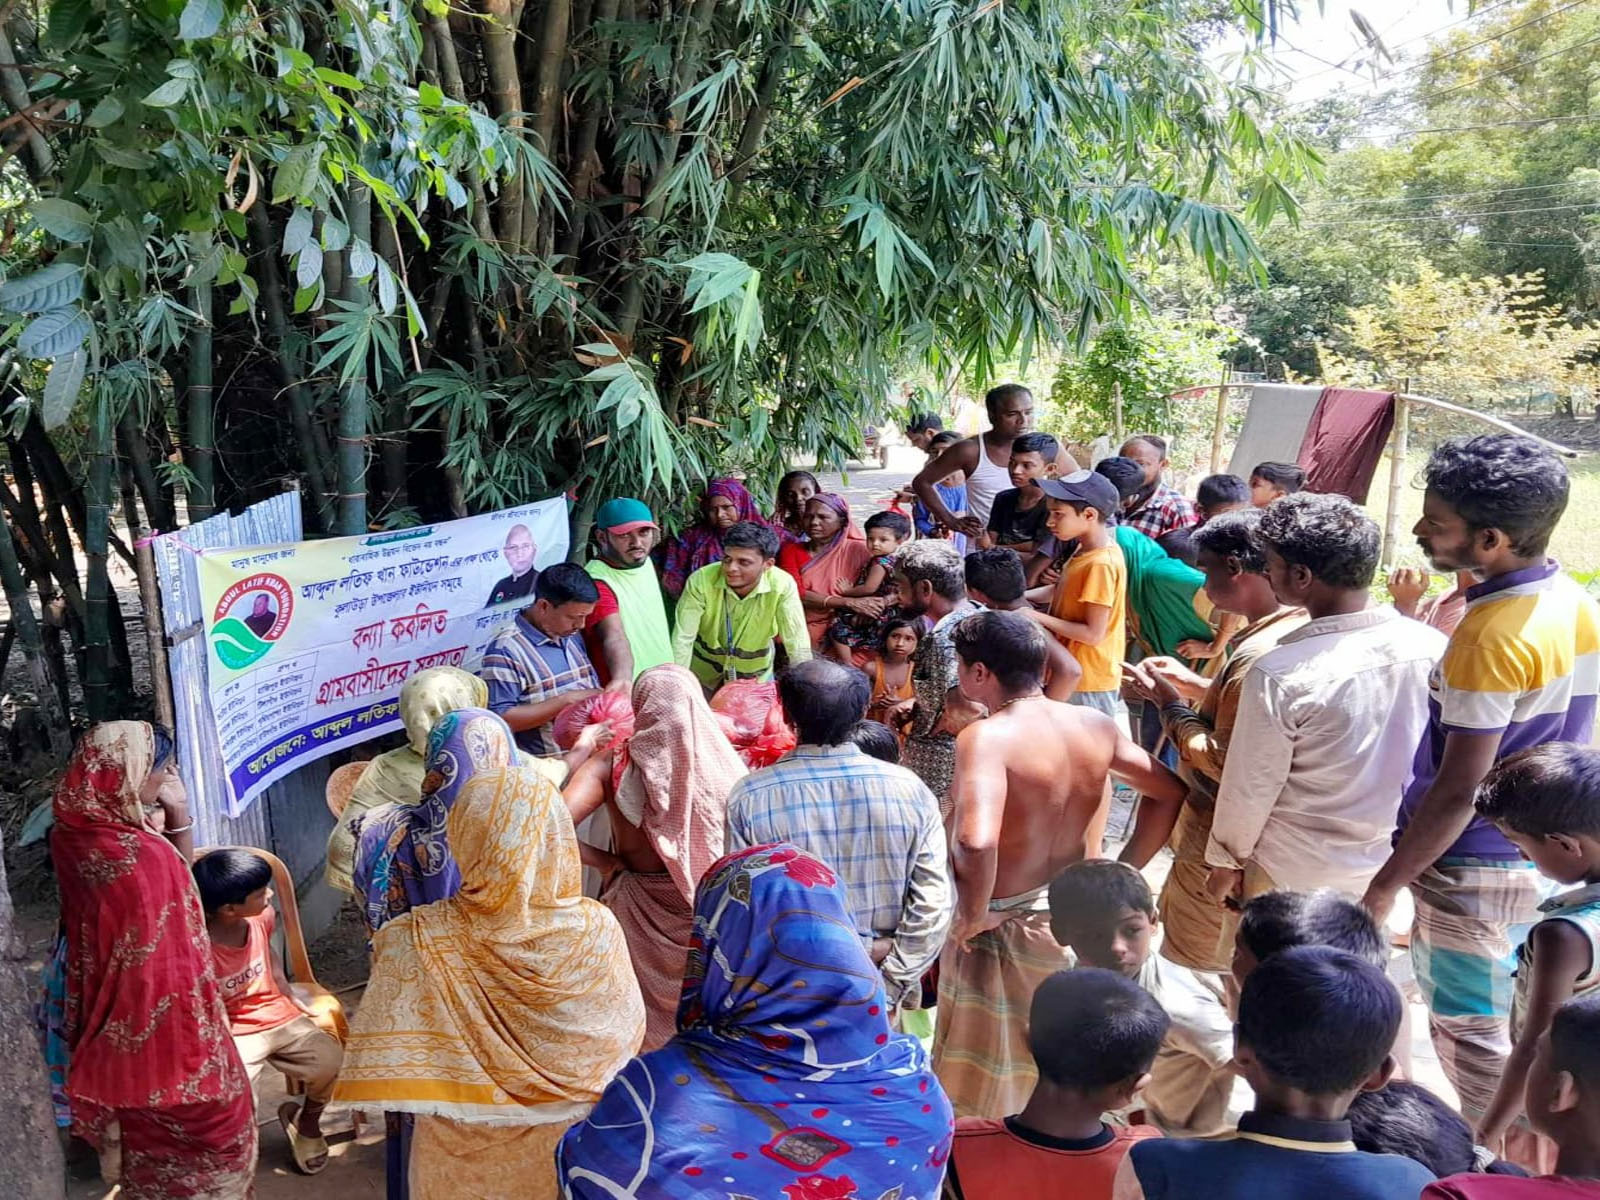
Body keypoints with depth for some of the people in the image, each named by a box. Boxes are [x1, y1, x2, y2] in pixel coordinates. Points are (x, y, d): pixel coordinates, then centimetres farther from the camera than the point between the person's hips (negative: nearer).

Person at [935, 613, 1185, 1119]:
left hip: (1007, 926, -6)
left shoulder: (986, 736, -24)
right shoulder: (1098, 726, -4)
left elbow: (976, 841, -39)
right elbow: (1173, 791, 6)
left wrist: (973, 914, -22)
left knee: (985, 1092, 14)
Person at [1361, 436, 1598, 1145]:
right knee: (1509, 1018, 24)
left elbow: (1458, 791, -25)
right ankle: (1521, 1154, 41)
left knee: (1468, 1032, 9)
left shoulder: (1490, 637, -28)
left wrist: (1385, 885, -16)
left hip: (1475, 869, -9)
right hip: (1543, 855, 9)